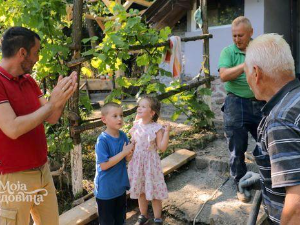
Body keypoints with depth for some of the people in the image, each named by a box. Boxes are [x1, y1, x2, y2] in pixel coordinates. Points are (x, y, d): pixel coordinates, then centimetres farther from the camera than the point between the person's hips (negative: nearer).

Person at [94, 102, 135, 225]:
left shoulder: (123, 136, -4)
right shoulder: (102, 140, -22)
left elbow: (128, 159, 3)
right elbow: (103, 165, -25)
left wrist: (130, 153, -21)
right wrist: (123, 153, -25)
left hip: (120, 186, 6)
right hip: (106, 189, -6)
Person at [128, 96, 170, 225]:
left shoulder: (156, 128, -14)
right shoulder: (136, 124, 1)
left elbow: (162, 147, -16)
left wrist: (166, 132, -22)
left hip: (150, 162, -5)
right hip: (137, 161, 5)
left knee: (154, 191, 8)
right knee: (140, 190, 18)